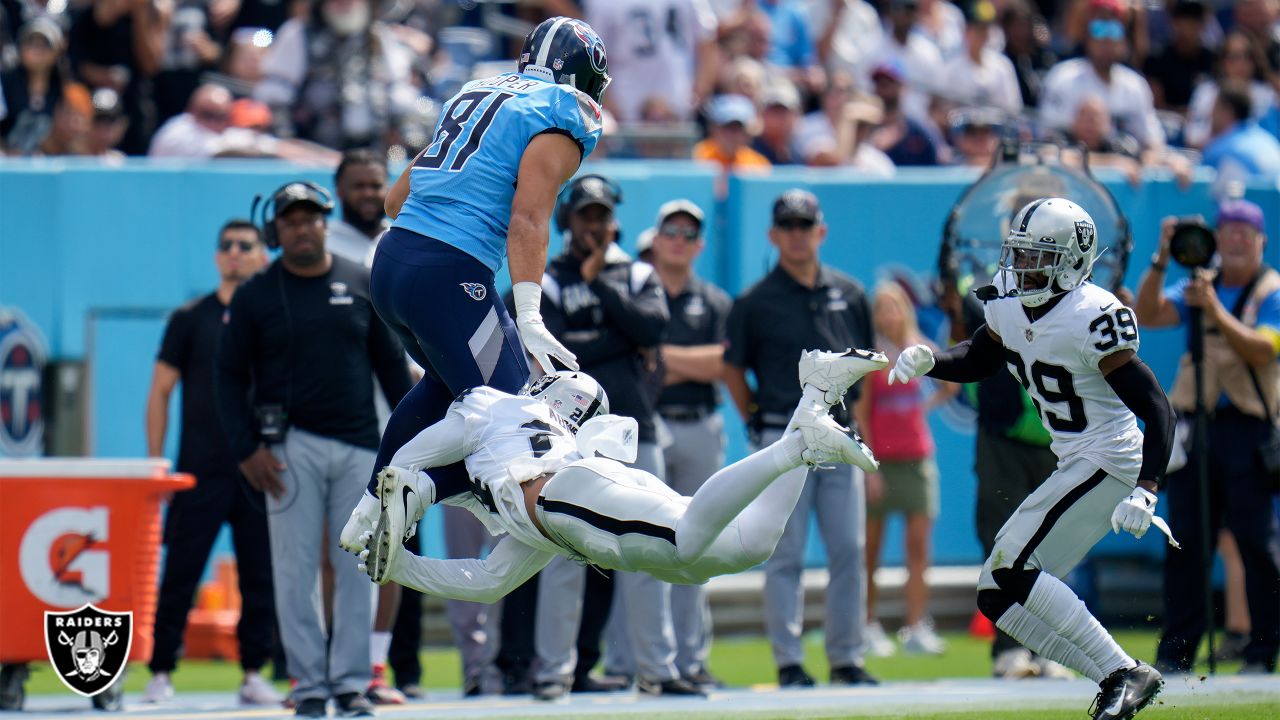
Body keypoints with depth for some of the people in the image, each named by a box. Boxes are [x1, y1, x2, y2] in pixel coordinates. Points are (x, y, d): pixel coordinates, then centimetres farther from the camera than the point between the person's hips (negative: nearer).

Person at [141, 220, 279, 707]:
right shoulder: (191, 319, 5)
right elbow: (160, 393, 6)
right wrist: (154, 463, -1)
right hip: (200, 469, -2)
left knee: (260, 576, 2)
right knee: (180, 574, -3)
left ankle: (254, 674, 9)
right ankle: (160, 672, 2)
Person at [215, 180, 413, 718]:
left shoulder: (362, 285, 8)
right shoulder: (255, 296, 2)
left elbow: (390, 363, 12)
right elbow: (231, 376, 3)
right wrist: (247, 449, -7)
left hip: (359, 446, 2)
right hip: (292, 446, -2)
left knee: (357, 566, 1)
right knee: (296, 567, -4)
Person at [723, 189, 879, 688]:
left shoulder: (849, 294, 10)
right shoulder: (755, 302, -1)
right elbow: (733, 368, 7)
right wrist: (758, 423, 3)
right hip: (784, 439, -3)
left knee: (849, 551, 2)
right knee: (785, 557, -1)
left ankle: (846, 658, 10)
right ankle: (788, 661, 3)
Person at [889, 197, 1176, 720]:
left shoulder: (1092, 320, -22)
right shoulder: (1009, 303, 2)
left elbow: (1156, 410, -22)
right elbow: (978, 359, 22)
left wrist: (1145, 493, -32)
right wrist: (925, 362, 0)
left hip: (1107, 462, -9)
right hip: (1074, 466, 9)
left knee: (1013, 570, -19)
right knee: (998, 597, 7)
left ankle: (1124, 674, -18)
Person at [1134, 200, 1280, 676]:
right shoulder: (1198, 287, 16)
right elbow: (1147, 315, 3)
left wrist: (1214, 310, -21)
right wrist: (1161, 260, -7)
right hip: (1193, 420, 4)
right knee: (1186, 540, 2)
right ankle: (1175, 652, 5)